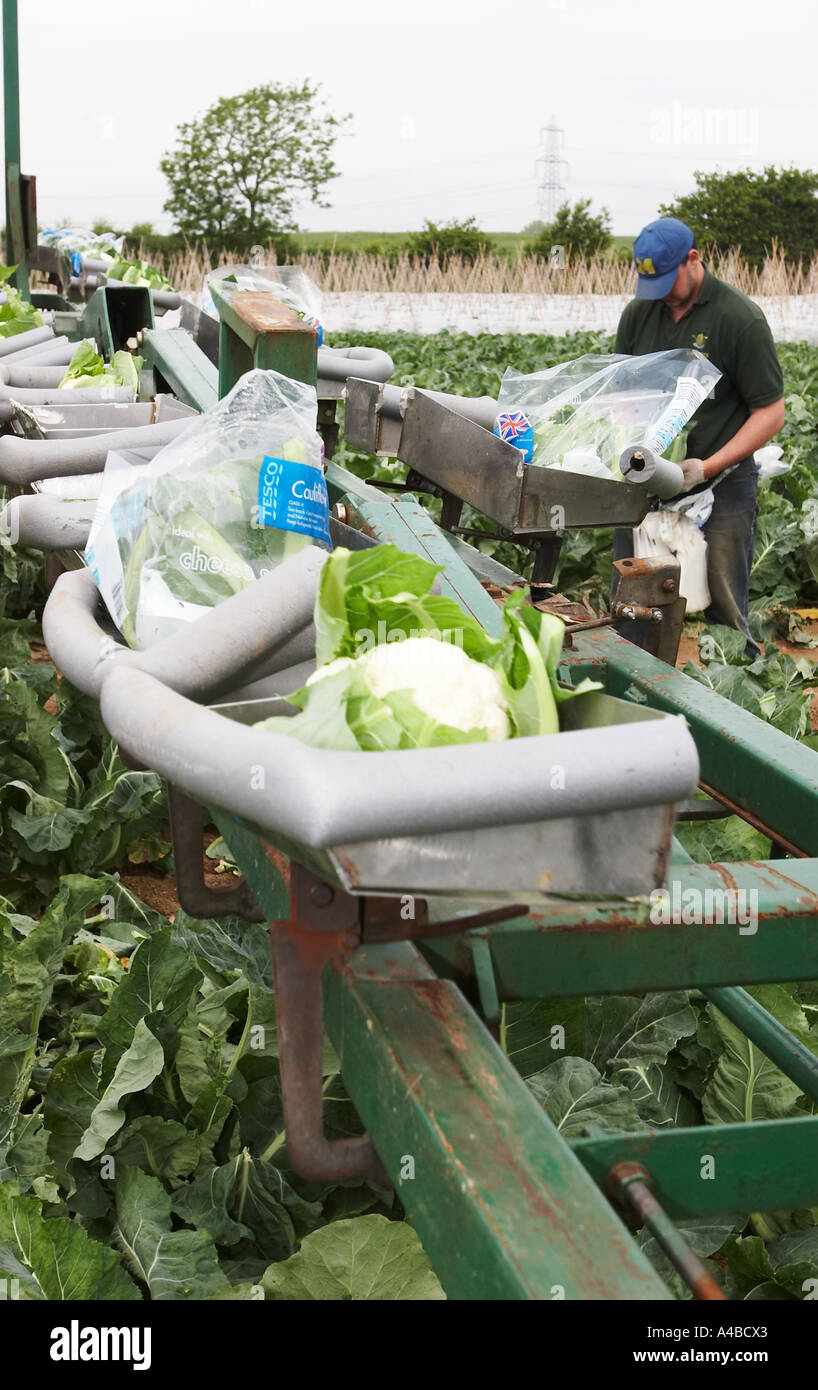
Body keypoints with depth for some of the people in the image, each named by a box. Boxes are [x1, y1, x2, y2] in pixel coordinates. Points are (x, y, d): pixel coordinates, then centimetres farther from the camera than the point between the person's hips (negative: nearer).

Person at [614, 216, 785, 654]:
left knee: (724, 615, -4)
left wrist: (708, 466, -18)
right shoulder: (639, 312, 6)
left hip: (720, 487, -5)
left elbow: (771, 412, -8)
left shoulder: (741, 319, -9)